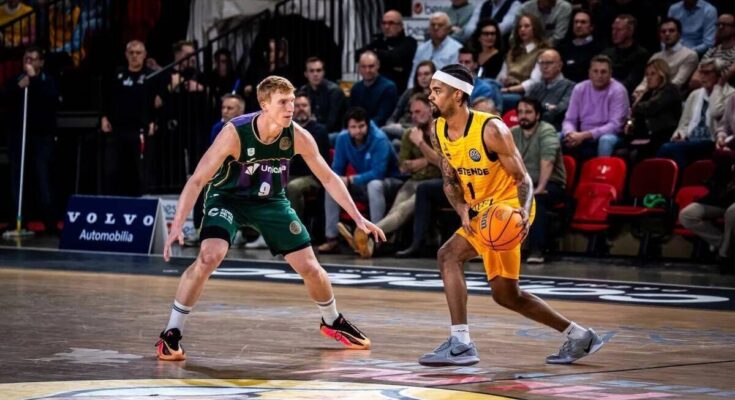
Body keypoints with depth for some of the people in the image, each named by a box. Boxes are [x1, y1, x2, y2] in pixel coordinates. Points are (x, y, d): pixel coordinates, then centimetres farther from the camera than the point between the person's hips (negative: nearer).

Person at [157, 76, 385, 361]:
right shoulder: (235, 133, -31)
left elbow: (328, 178, -4)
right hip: (227, 198, -4)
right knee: (210, 257, -29)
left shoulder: (298, 137, -19)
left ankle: (332, 322, 35)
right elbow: (197, 180, -28)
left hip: (271, 201, 4)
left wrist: (357, 217, -7)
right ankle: (171, 334, -18)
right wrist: (176, 227, -37)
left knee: (310, 267, 4)